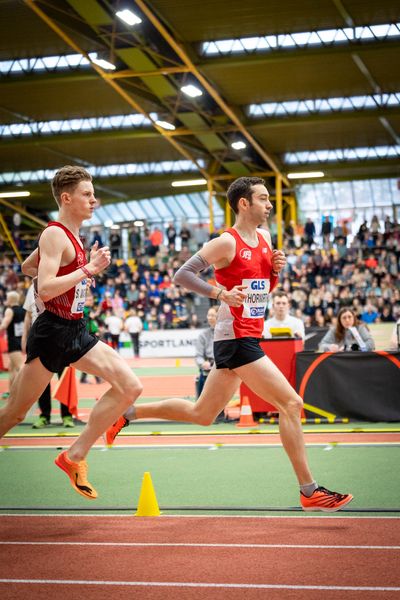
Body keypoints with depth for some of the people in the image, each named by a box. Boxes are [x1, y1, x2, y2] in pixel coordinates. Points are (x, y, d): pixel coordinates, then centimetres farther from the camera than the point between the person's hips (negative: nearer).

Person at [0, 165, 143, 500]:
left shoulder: (70, 236, 14)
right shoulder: (54, 234, -14)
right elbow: (45, 289, -25)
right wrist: (88, 269, -22)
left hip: (76, 333, 9)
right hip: (53, 332, -9)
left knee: (130, 387, -3)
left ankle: (75, 457, 2)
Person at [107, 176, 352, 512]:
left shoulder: (264, 238, 13)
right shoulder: (227, 243, -12)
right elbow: (182, 274, -13)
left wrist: (276, 269, 3)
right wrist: (221, 293, -22)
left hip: (247, 339, 9)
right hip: (236, 338, -9)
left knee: (201, 414, 16)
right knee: (291, 403, -12)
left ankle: (128, 412, 28)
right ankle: (310, 491, -8)